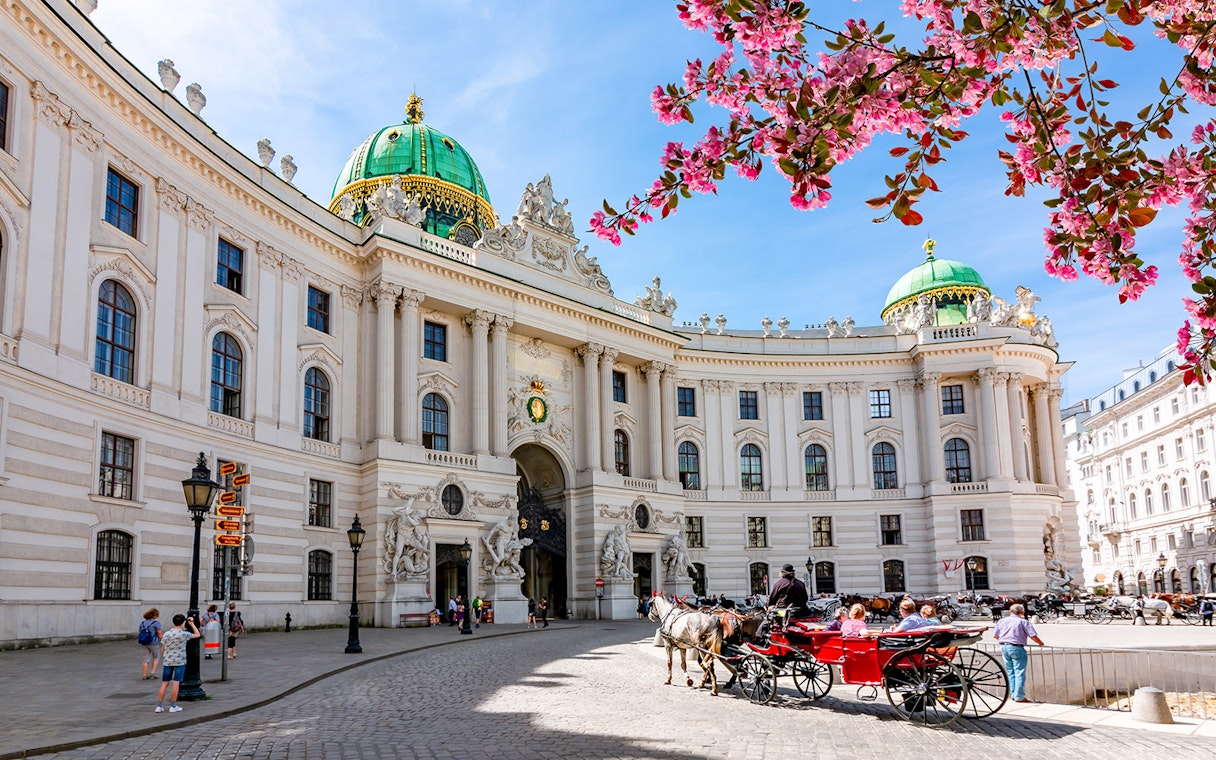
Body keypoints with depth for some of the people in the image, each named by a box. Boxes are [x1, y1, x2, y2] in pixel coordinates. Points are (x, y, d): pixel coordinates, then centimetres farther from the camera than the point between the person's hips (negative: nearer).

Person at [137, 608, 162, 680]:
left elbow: (140, 633, 11)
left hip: (144, 643, 5)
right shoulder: (156, 623, -11)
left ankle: (145, 675, 11)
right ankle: (153, 672, 8)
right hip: (154, 643, -5)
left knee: (146, 658, 11)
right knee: (156, 657, 15)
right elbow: (159, 634, -12)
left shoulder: (142, 622, 6)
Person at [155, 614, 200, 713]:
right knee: (176, 683, 0)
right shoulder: (183, 634, -9)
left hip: (167, 661, 4)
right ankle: (173, 706, 2)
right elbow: (197, 634, 4)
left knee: (164, 683, 8)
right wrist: (192, 624, 11)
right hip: (179, 662, -4)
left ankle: (159, 706, 9)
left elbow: (162, 649, 6)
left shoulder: (166, 634, 1)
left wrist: (163, 660, 19)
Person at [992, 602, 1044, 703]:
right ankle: (1019, 696, -2)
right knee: (1019, 673, -1)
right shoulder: (1023, 622, -5)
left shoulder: (1002, 621, 10)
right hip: (1017, 648, -5)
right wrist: (1040, 643, 8)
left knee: (1010, 672, 15)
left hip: (1004, 647, 6)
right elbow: (1033, 636, -11)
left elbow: (995, 635, 14)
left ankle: (1012, 694, 17)